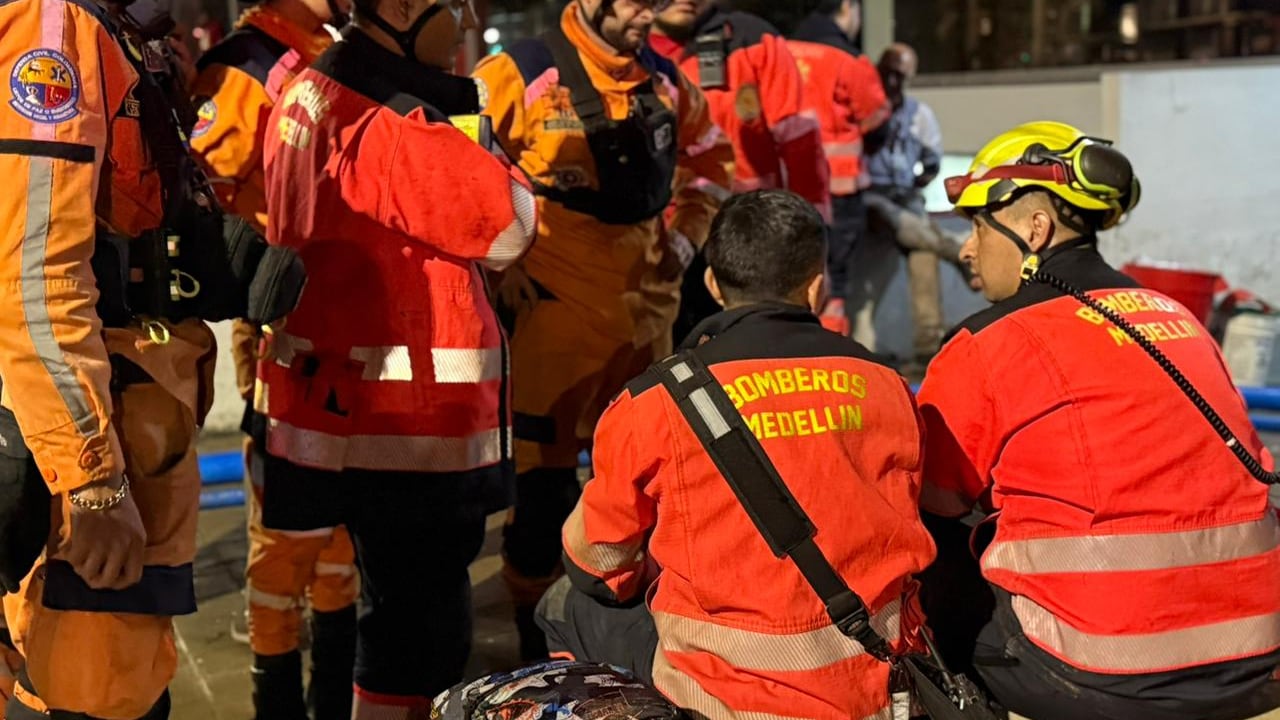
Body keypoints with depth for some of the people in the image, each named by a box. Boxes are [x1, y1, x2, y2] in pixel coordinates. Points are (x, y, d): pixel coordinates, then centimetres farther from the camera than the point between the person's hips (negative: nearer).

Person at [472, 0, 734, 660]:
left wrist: (683, 237, 11)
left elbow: (707, 164, 23)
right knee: (545, 480, -1)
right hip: (553, 308, -6)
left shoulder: (667, 82, 8)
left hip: (647, 304, 6)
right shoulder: (522, 75, -9)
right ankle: (537, 640, 15)